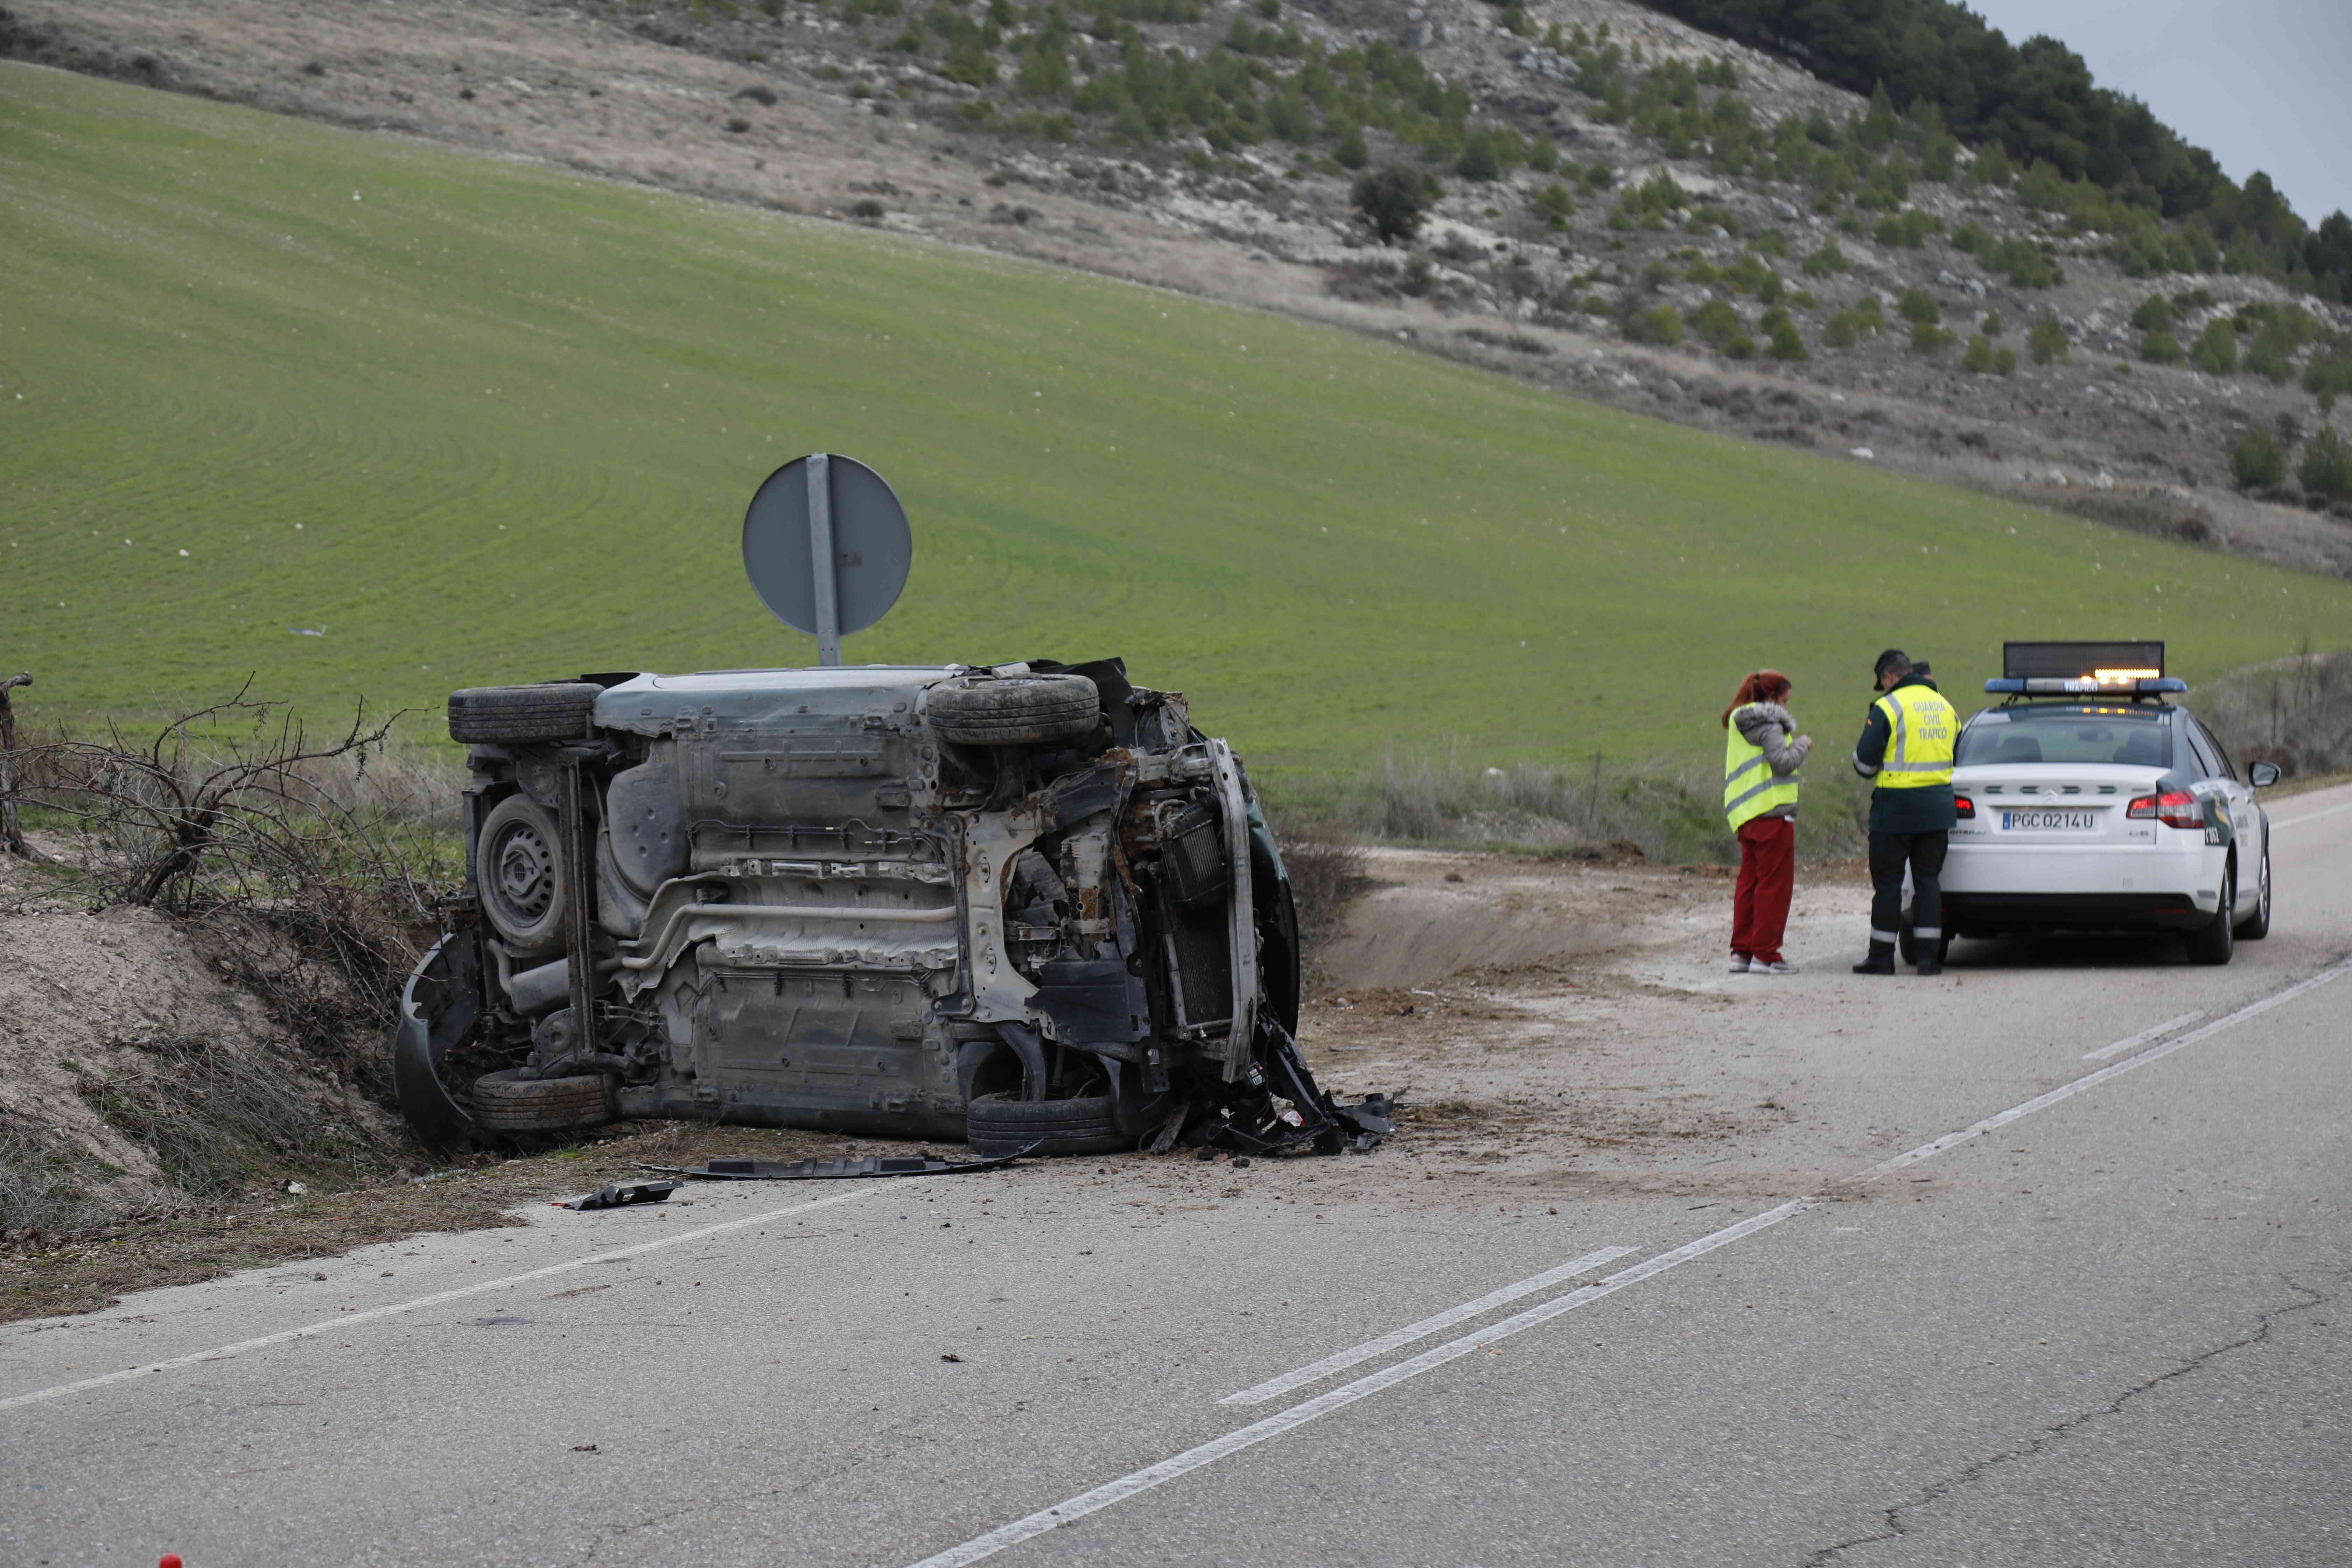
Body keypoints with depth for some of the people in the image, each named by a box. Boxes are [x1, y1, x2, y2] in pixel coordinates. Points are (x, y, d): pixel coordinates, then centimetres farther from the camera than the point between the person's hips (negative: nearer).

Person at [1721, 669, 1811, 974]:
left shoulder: (1739, 724, 20)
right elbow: (1783, 762, -17)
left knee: (1749, 882, 12)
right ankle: (1765, 955, -4)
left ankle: (1741, 952, 13)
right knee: (1774, 883, -5)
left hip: (1747, 817, 9)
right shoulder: (1767, 724, -10)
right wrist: (1802, 744, -2)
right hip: (1771, 812, -9)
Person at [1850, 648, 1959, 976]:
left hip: (1896, 807, -6)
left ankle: (1882, 957, 5)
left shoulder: (1887, 707, -10)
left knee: (1887, 882, 2)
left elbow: (1865, 763, -10)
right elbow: (1955, 756, 20)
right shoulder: (1945, 706, 11)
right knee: (1928, 879, 9)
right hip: (1938, 807, 6)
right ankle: (1929, 955, 4)